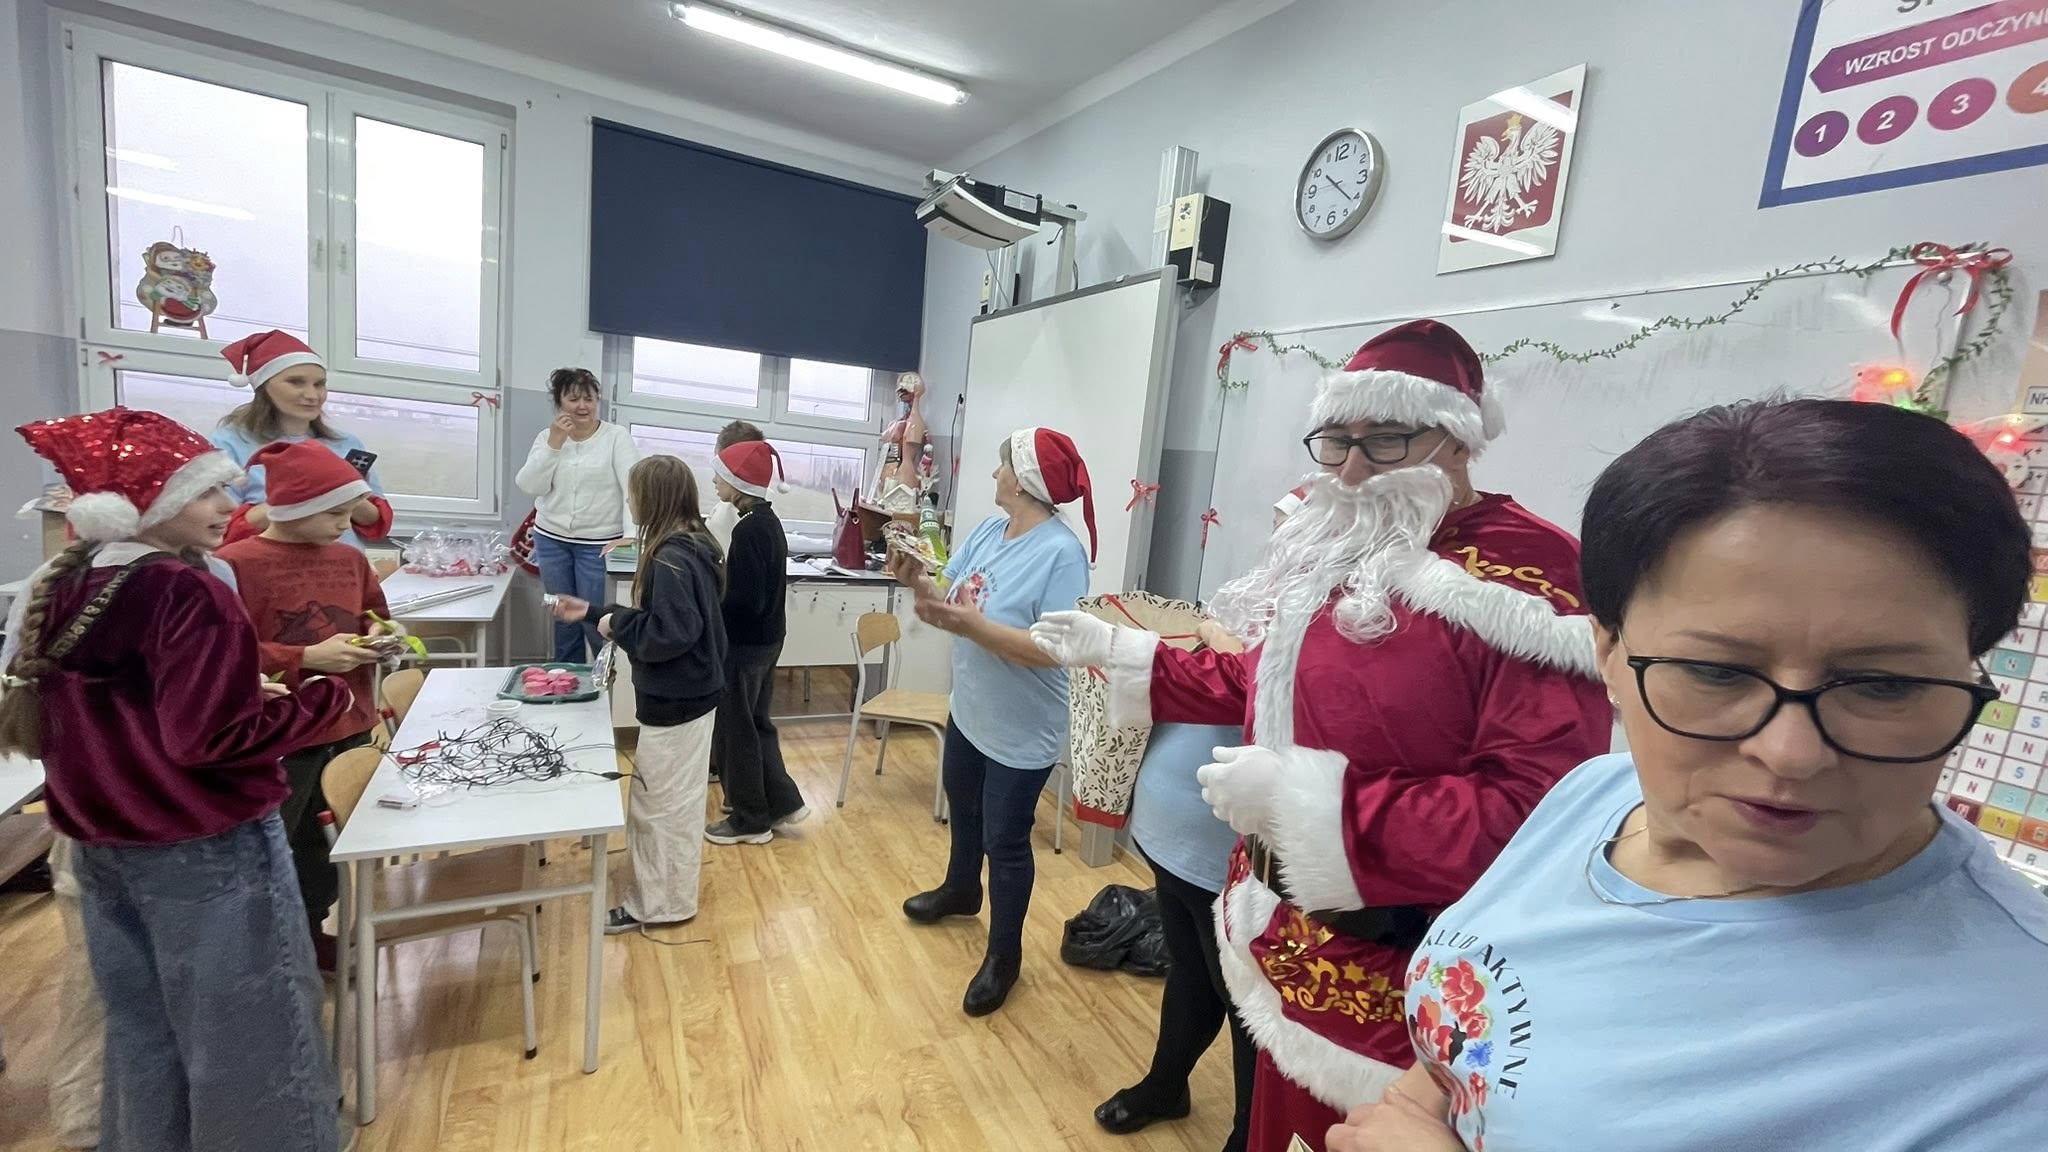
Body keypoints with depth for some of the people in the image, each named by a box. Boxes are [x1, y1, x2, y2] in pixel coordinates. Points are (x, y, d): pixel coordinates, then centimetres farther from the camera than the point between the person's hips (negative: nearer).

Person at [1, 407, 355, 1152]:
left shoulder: (60, 588, 2)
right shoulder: (188, 595, -22)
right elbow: (212, 739, -27)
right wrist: (329, 700, -17)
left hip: (101, 845, 8)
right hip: (205, 848, -8)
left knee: (141, 1026, 23)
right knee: (243, 1025, 9)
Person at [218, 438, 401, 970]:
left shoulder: (350, 559, 5)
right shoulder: (236, 565, -14)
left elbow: (373, 614, 18)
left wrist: (382, 631, -3)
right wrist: (308, 659, -23)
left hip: (351, 724, 6)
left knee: (333, 837, 18)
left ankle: (309, 932, 36)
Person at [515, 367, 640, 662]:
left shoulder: (617, 437, -7)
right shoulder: (547, 437, 5)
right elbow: (529, 486, -4)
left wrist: (630, 535, -28)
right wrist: (554, 444, -14)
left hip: (599, 543, -4)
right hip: (552, 540, 4)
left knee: (594, 621, -3)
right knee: (563, 618, 14)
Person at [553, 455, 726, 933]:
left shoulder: (671, 559, -24)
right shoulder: (690, 547, 7)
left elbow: (671, 633, -30)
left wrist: (617, 624, -15)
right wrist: (595, 613, 15)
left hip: (675, 701, -10)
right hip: (686, 694, 10)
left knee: (661, 804, 5)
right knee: (672, 800, 23)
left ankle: (661, 905, 21)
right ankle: (664, 892, 40)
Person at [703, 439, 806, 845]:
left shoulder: (748, 529, -22)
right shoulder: (767, 521, 7)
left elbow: (744, 601, -26)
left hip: (745, 644, -9)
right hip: (764, 639, 9)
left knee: (734, 730, 6)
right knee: (755, 723, 20)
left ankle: (750, 819, 21)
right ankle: (783, 802, 29)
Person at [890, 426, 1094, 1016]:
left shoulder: (1061, 554, -27)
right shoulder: (988, 530, -2)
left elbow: (1053, 650, -32)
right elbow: (947, 601, 0)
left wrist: (970, 625, -35)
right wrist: (917, 580, -20)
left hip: (1021, 731, -8)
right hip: (968, 710, 8)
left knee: (1005, 841, 9)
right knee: (963, 810, 29)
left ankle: (1004, 955, 32)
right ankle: (961, 890, 57)